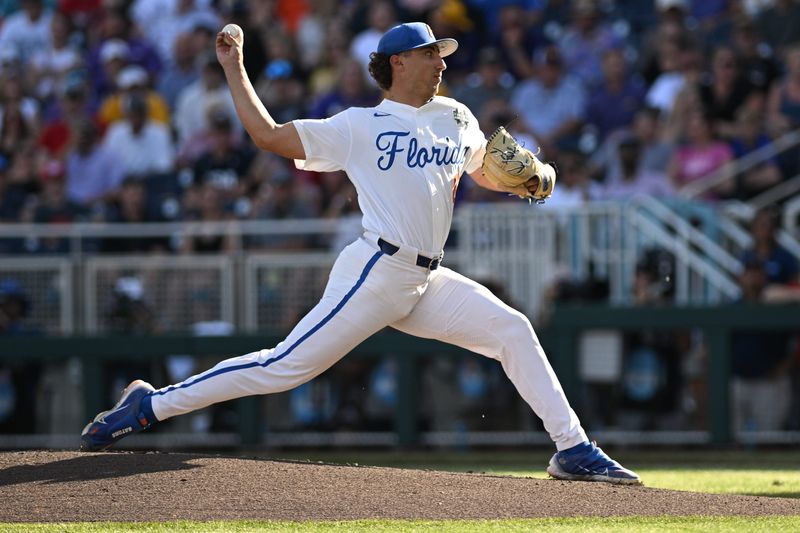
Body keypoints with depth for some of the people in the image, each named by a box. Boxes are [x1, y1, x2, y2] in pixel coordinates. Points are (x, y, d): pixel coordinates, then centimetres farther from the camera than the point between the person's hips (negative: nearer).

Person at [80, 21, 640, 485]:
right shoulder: (359, 126, -1)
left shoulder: (455, 118, 16)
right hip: (374, 275, -6)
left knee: (512, 330, -4)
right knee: (286, 366, -13)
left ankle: (573, 449, 0)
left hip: (427, 284, 6)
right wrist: (234, 69, 1)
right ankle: (151, 405, -7)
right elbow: (268, 135, 0)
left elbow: (485, 170, 32)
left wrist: (524, 182, 10)